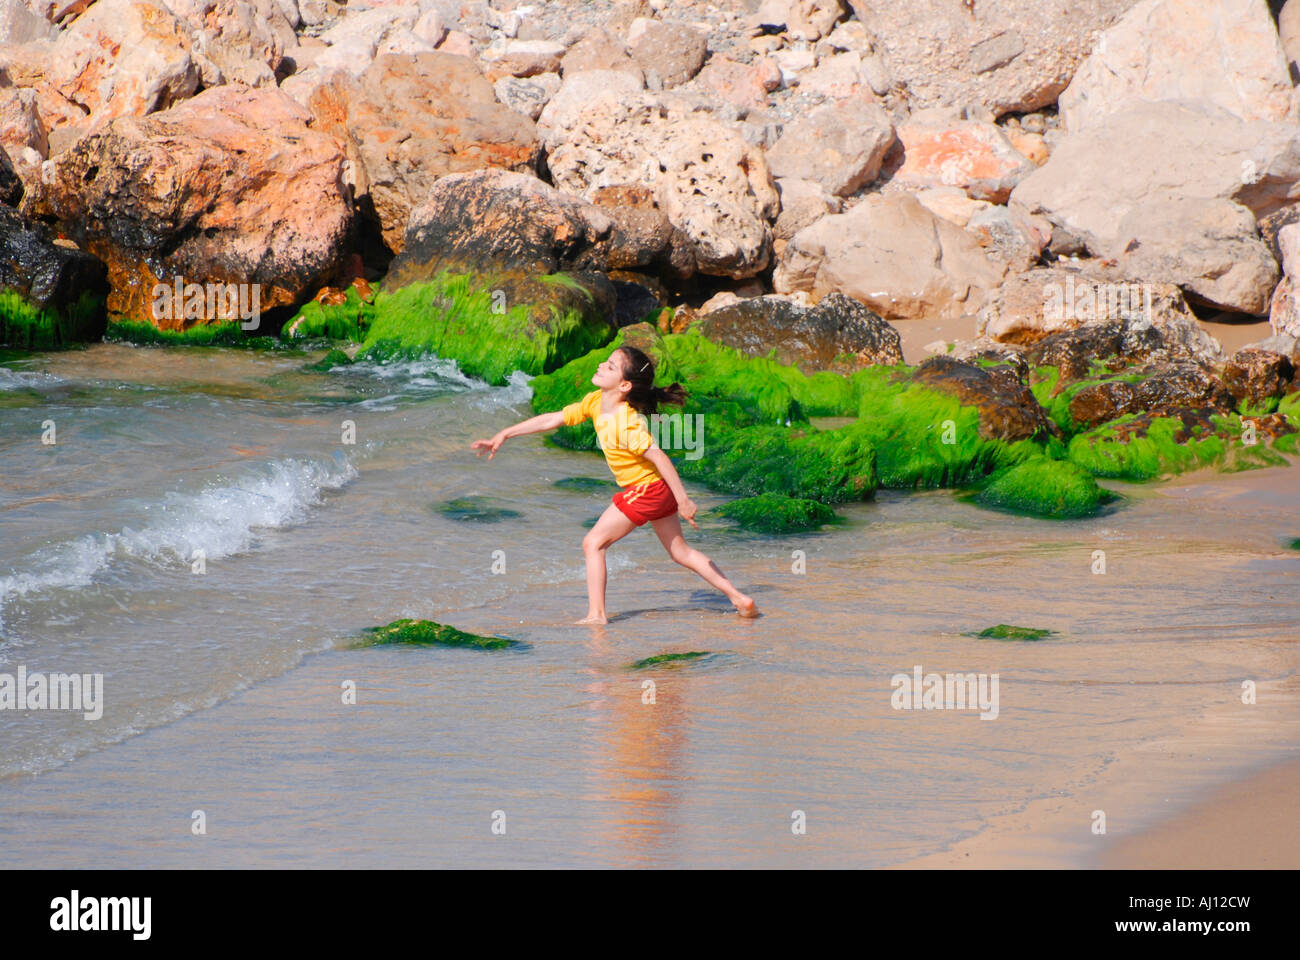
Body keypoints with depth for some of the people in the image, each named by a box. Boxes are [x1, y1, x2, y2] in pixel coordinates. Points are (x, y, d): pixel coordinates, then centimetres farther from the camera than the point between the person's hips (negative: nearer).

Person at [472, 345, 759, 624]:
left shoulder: (626, 423, -28)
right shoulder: (596, 402, -1)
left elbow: (659, 457, -32)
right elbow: (554, 419, 7)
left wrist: (683, 500, -32)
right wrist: (504, 435, 7)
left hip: (644, 489, -9)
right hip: (657, 489, 9)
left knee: (593, 543, -3)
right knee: (680, 551, 16)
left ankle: (596, 615, 1)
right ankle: (740, 600, 16)